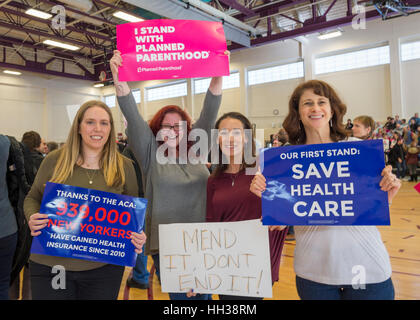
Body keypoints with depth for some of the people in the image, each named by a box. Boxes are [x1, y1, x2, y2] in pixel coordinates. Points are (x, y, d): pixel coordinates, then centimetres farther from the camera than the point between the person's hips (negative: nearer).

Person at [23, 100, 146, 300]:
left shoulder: (124, 166, -1)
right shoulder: (54, 160, -2)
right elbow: (33, 198, 9)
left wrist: (137, 235, -11)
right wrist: (32, 218, -11)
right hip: (50, 264, 0)